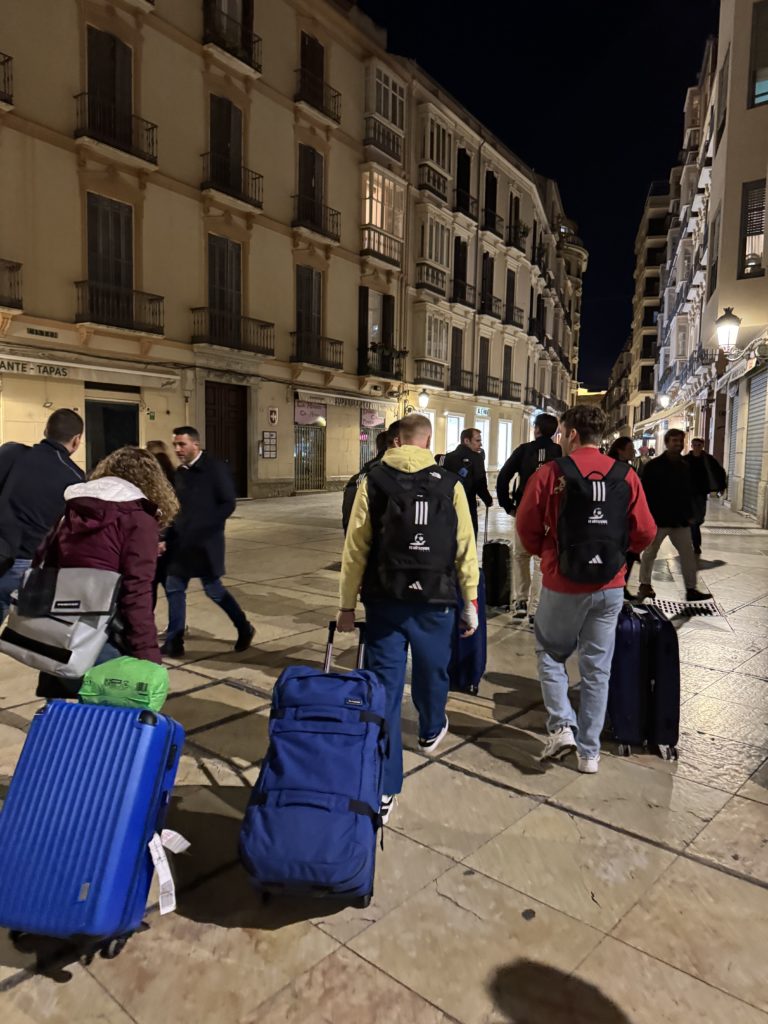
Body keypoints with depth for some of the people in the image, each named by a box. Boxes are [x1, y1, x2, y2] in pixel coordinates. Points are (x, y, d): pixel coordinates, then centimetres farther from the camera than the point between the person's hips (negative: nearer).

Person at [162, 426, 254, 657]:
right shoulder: (179, 472, 10)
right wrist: (169, 536, 5)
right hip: (181, 542, 7)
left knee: (214, 590, 1)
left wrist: (203, 528, -18)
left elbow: (228, 504, -14)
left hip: (205, 542, -6)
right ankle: (173, 643, 16)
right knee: (174, 589, 6)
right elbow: (178, 506, 15)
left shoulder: (215, 469, -10)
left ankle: (244, 628, 22)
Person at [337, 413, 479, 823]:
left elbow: (355, 548, -4)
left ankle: (382, 788, 7)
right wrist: (470, 601, 7)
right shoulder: (450, 485, -2)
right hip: (435, 601, 1)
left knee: (384, 685, 4)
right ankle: (431, 731, 52)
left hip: (384, 600, 0)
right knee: (431, 672, 24)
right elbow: (466, 548, -2)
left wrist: (347, 604, 3)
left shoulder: (373, 481, -2)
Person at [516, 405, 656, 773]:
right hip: (610, 587, 3)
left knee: (550, 653, 20)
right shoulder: (626, 476, -3)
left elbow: (527, 528, -4)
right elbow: (645, 534, 0)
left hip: (563, 584, -2)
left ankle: (561, 725, 7)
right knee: (597, 669, 13)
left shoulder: (550, 473, -10)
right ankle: (589, 752, 20)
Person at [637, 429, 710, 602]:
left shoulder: (685, 466, 10)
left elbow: (689, 493, 16)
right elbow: (645, 492, -11)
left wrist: (690, 515, 12)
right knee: (650, 553, 7)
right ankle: (645, 584, 21)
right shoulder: (653, 466, -9)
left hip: (680, 519, 5)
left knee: (688, 554, 4)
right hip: (657, 518, -5)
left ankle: (691, 589, 9)